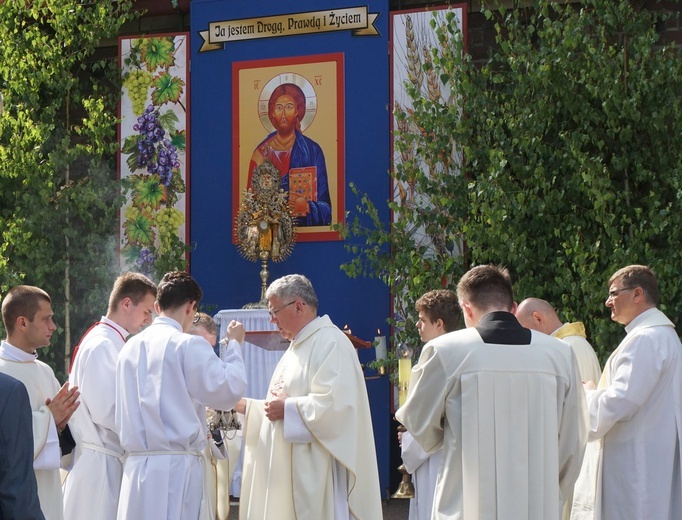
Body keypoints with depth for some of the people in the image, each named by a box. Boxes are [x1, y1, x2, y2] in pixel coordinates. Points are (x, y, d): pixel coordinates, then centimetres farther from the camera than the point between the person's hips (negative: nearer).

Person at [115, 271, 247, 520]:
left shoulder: (130, 347, 11)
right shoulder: (189, 345, -9)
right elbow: (228, 390, -7)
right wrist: (234, 345, 6)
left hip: (136, 466, 6)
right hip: (176, 467, -6)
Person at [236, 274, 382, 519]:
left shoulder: (330, 342, -12)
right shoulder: (298, 347, 19)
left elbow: (335, 403, -24)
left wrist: (287, 408, -14)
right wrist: (245, 406, 11)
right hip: (288, 468, 10)